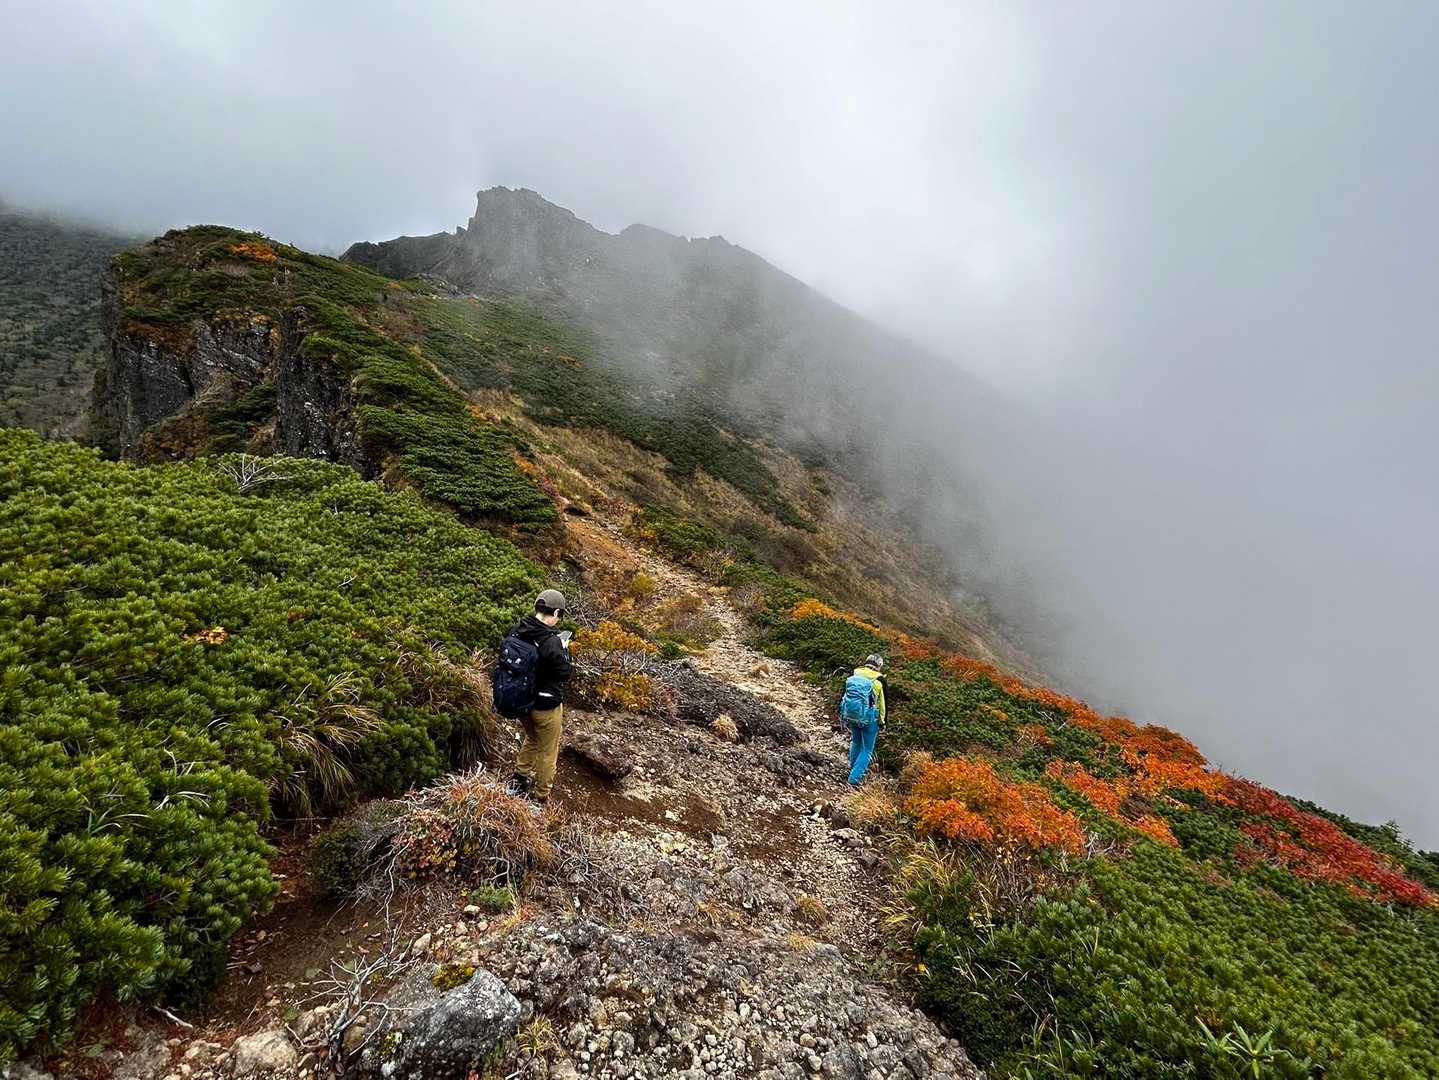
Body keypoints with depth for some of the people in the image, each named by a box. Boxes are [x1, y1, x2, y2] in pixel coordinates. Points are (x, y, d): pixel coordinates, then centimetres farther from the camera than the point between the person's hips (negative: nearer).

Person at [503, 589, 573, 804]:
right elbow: (565, 674, -17)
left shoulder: (516, 632, -9)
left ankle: (519, 779, 41)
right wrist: (564, 650, -3)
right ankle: (541, 796, 27)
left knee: (531, 738, 33)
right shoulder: (551, 643, -28)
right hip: (546, 705, -6)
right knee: (547, 752, 15)